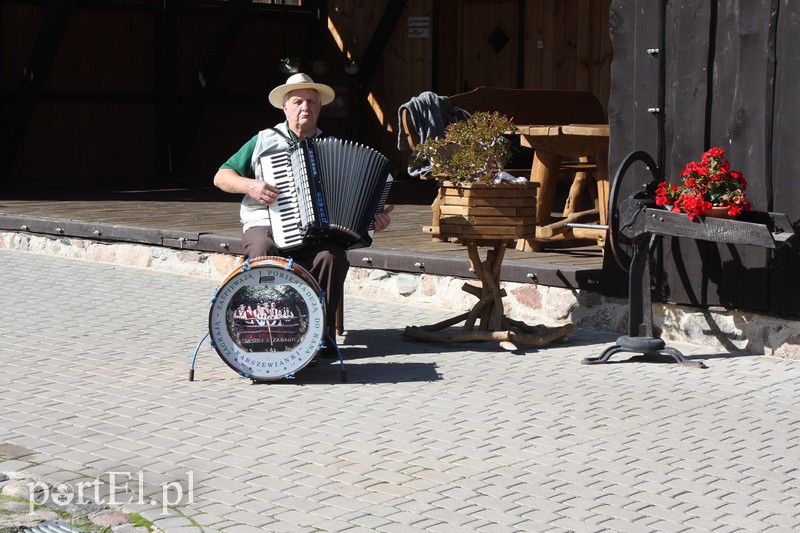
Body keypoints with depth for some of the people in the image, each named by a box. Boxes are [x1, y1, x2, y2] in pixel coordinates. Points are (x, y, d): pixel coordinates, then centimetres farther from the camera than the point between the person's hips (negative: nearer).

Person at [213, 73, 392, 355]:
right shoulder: (264, 140, 12)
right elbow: (221, 176, 11)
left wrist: (375, 215, -4)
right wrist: (250, 185, -10)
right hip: (265, 225, -1)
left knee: (333, 256, -31)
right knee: (264, 252, -36)